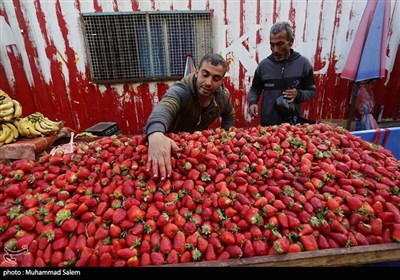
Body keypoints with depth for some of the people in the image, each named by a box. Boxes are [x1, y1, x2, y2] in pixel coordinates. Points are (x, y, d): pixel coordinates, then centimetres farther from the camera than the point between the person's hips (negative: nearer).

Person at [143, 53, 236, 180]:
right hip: (168, 141, -4)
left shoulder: (224, 95, -15)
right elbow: (163, 109, -56)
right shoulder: (181, 91, -34)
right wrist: (156, 135, -78)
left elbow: (229, 117, 7)